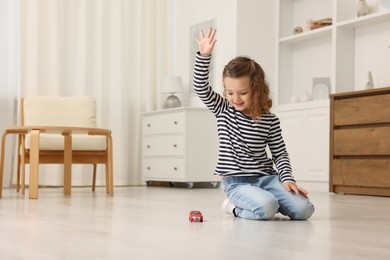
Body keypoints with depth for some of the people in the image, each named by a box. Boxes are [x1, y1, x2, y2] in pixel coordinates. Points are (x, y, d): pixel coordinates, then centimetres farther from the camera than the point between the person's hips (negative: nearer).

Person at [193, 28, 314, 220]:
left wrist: (287, 179, -11)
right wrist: (204, 56, -23)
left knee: (304, 210, -15)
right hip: (237, 182, -3)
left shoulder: (270, 120, 0)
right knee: (266, 209, -31)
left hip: (266, 177, 3)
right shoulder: (222, 109, 1)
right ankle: (237, 204, 1)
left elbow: (280, 153, 5)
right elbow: (201, 88, -11)